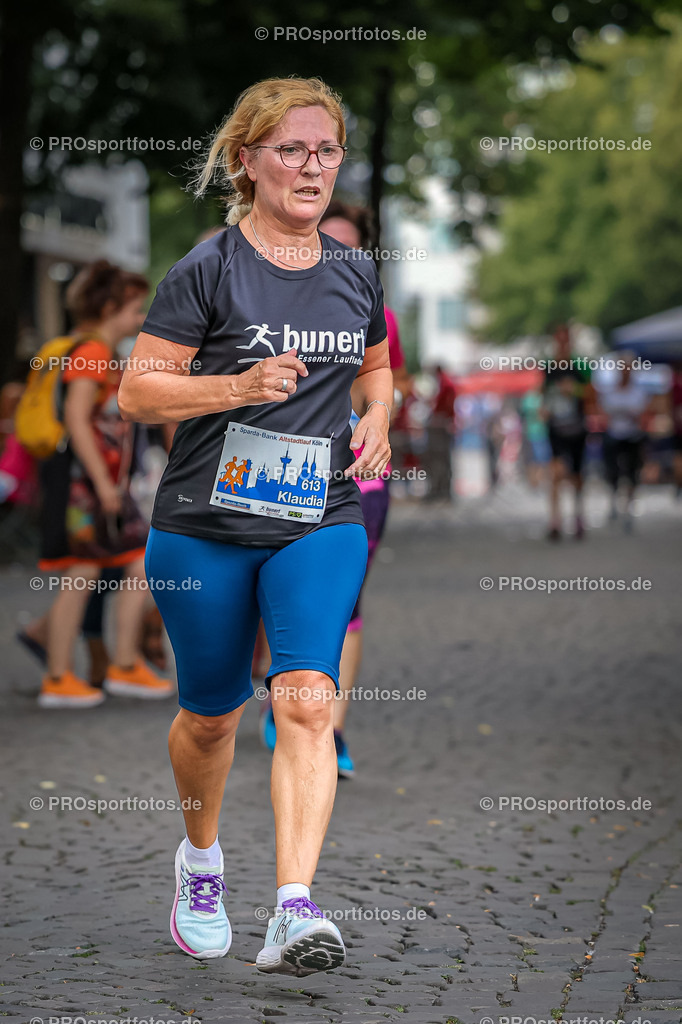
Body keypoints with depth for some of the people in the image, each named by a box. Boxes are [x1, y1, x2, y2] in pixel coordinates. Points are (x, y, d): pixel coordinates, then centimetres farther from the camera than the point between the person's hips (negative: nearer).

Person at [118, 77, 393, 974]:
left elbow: (376, 363, 27)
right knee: (211, 715, 12)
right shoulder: (209, 270, -8)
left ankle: (295, 915, -24)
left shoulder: (355, 274, 7)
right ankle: (201, 858, 42)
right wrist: (240, 385, -22)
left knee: (307, 700, -17)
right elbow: (137, 393, -9)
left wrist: (376, 422, 6)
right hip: (203, 528, -2)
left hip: (320, 523, 2)